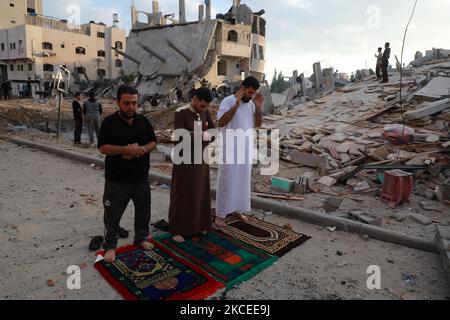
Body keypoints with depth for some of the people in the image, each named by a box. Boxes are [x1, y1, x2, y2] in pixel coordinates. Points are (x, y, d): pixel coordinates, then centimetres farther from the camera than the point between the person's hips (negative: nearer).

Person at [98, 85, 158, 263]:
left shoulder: (144, 121, 3)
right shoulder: (109, 122, -9)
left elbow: (153, 143, 6)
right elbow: (103, 148, -12)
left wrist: (142, 149, -16)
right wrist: (126, 150, -25)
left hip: (141, 178, 4)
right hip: (117, 180, -4)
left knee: (143, 210, 17)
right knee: (113, 214, 7)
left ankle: (141, 238, 38)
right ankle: (110, 246, 26)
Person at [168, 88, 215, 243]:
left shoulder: (204, 113, 3)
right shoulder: (180, 114, -15)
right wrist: (202, 135, -21)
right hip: (184, 160, -6)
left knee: (200, 193, 13)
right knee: (181, 194, 3)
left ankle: (198, 224, 30)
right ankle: (176, 229, 17)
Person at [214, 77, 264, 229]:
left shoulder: (251, 103, 8)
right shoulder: (228, 101, -12)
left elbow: (258, 124, 8)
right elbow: (221, 122, -24)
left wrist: (259, 107, -7)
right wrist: (236, 104, -29)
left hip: (246, 149, 7)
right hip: (230, 149, -6)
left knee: (242, 180, 13)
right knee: (226, 181, -1)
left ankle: (236, 209, 28)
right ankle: (221, 214, 9)